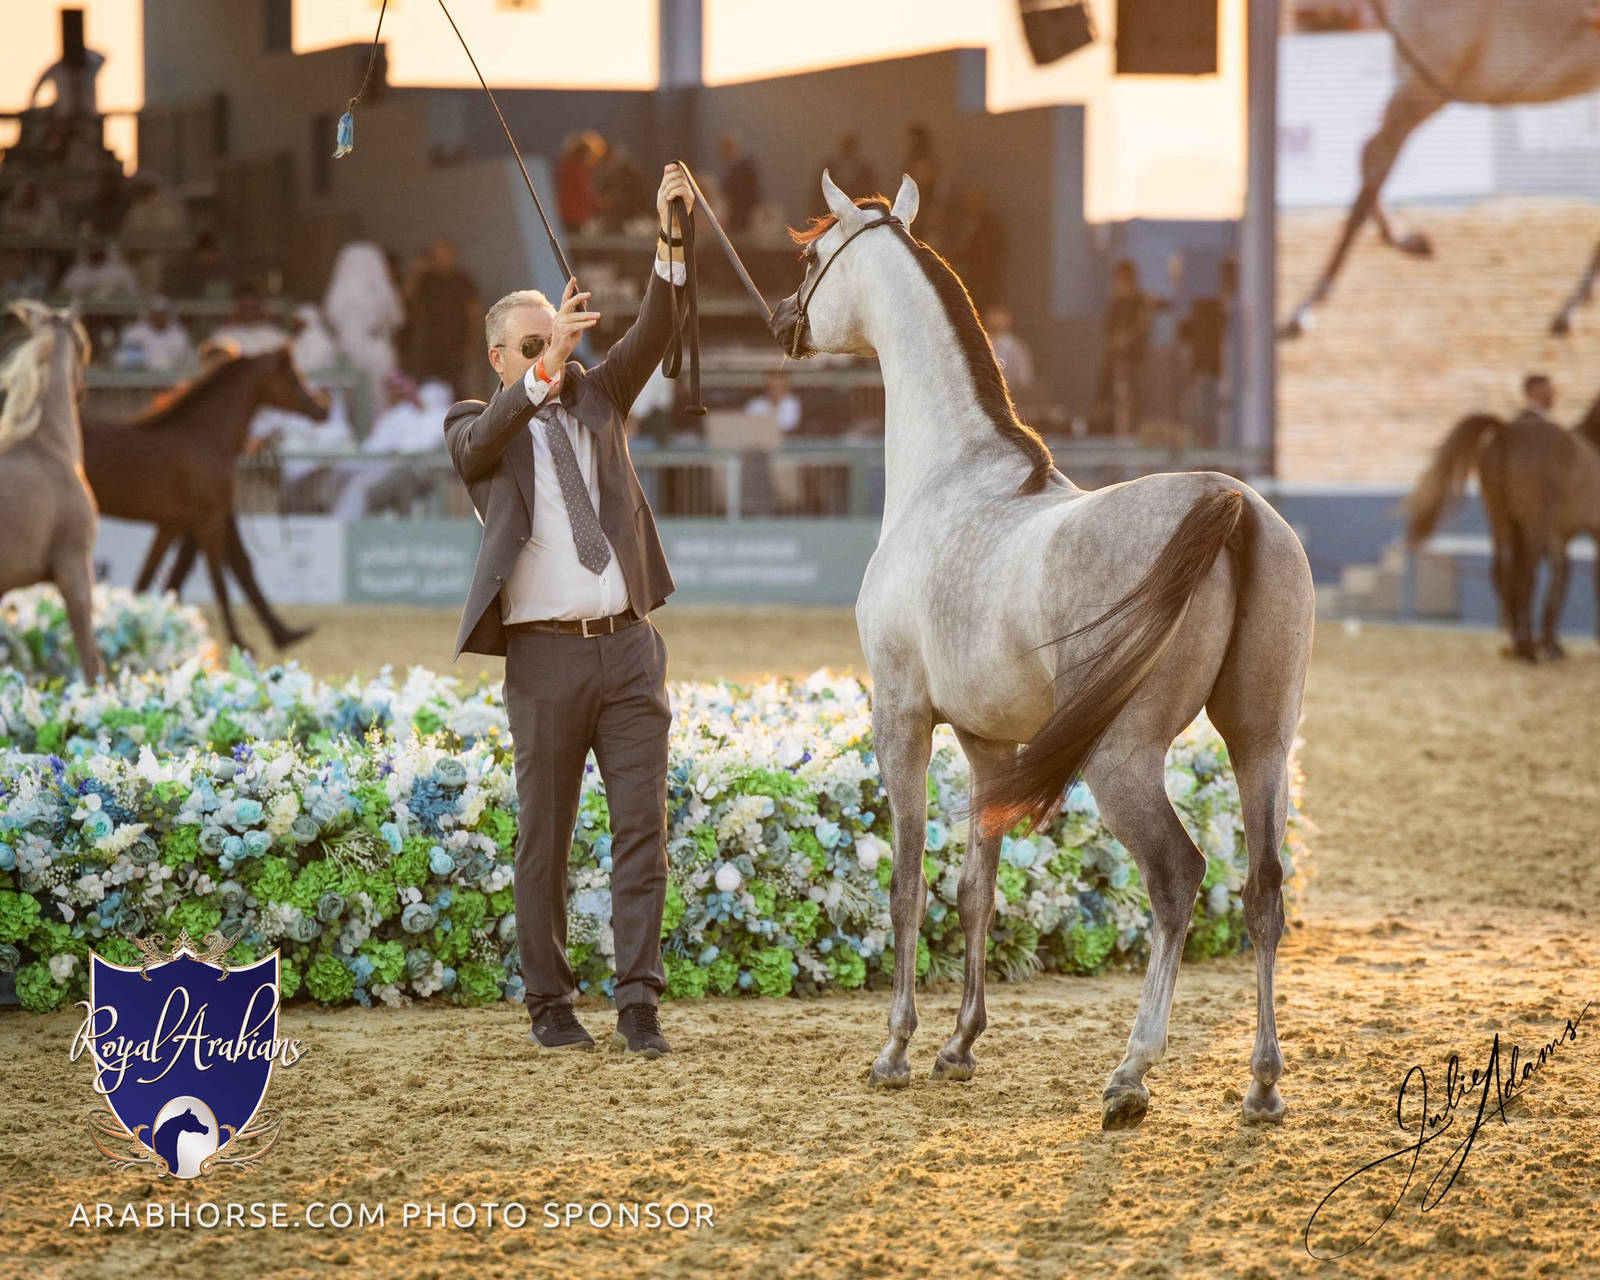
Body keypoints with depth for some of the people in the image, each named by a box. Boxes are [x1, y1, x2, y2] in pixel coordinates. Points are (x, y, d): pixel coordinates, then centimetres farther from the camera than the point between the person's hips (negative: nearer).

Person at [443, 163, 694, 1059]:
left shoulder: (597, 396, 15)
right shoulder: (476, 429, 4)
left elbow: (653, 335, 1)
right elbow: (483, 441, -19)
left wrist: (672, 242, -15)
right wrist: (545, 370, -34)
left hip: (630, 647, 3)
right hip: (545, 654, -3)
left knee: (643, 829, -4)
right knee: (546, 840, 3)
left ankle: (640, 1006, -4)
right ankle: (550, 1004, 12)